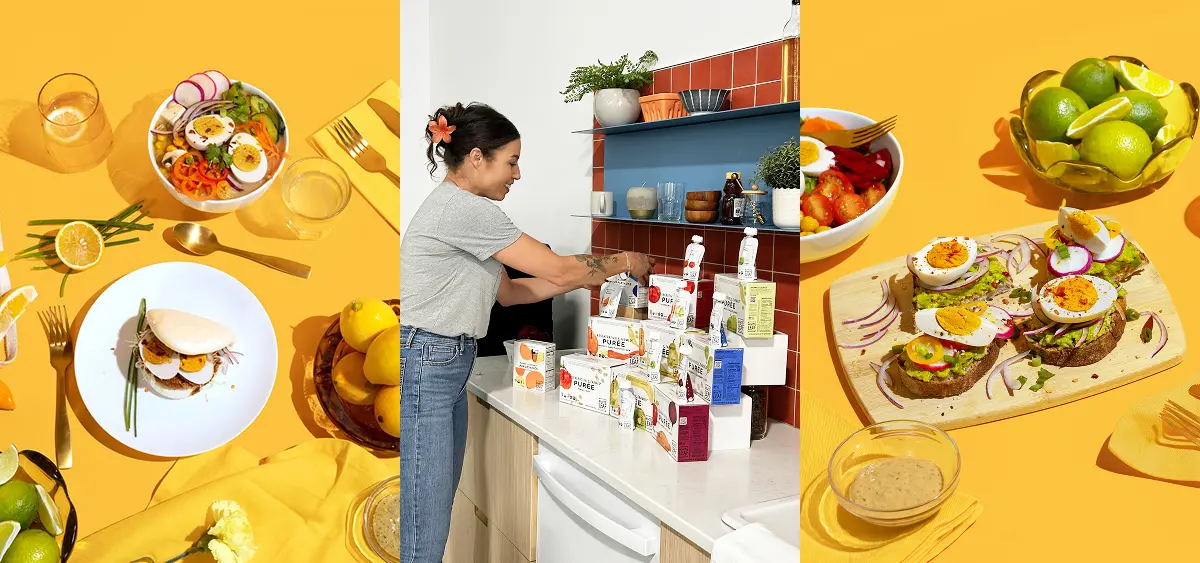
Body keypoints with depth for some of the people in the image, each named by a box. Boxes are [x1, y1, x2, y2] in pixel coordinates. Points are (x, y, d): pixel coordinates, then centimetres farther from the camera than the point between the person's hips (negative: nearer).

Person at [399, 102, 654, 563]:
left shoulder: (460, 208, 15)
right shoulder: (463, 208, -16)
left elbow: (509, 291, 17)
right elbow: (558, 269, -13)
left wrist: (592, 276, 13)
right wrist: (623, 261, 3)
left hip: (445, 368, 10)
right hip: (420, 368, -10)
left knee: (439, 509, 13)